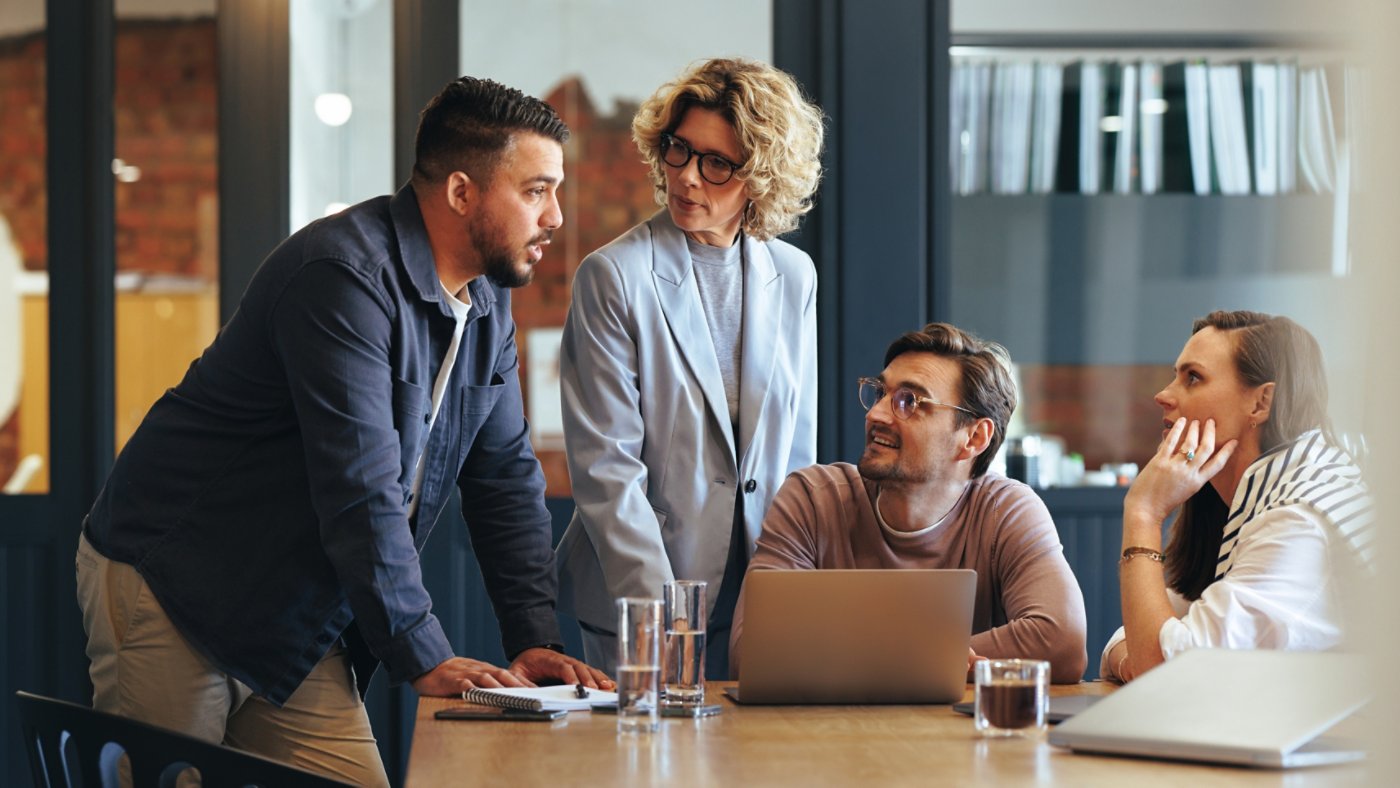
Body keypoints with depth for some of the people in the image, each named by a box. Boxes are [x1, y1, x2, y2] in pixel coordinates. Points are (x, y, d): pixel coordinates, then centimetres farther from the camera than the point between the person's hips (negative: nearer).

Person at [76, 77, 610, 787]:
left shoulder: (486, 301, 7)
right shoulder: (344, 275, -22)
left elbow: (507, 476, 10)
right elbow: (360, 490, -27)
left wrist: (535, 640, -1)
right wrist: (424, 658, -25)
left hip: (298, 622, 8)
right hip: (171, 591, -8)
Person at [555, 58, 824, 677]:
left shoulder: (793, 277, 6)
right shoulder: (614, 276, -8)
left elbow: (799, 449, 12)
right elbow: (604, 466, -12)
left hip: (763, 601, 4)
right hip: (636, 603, -4)